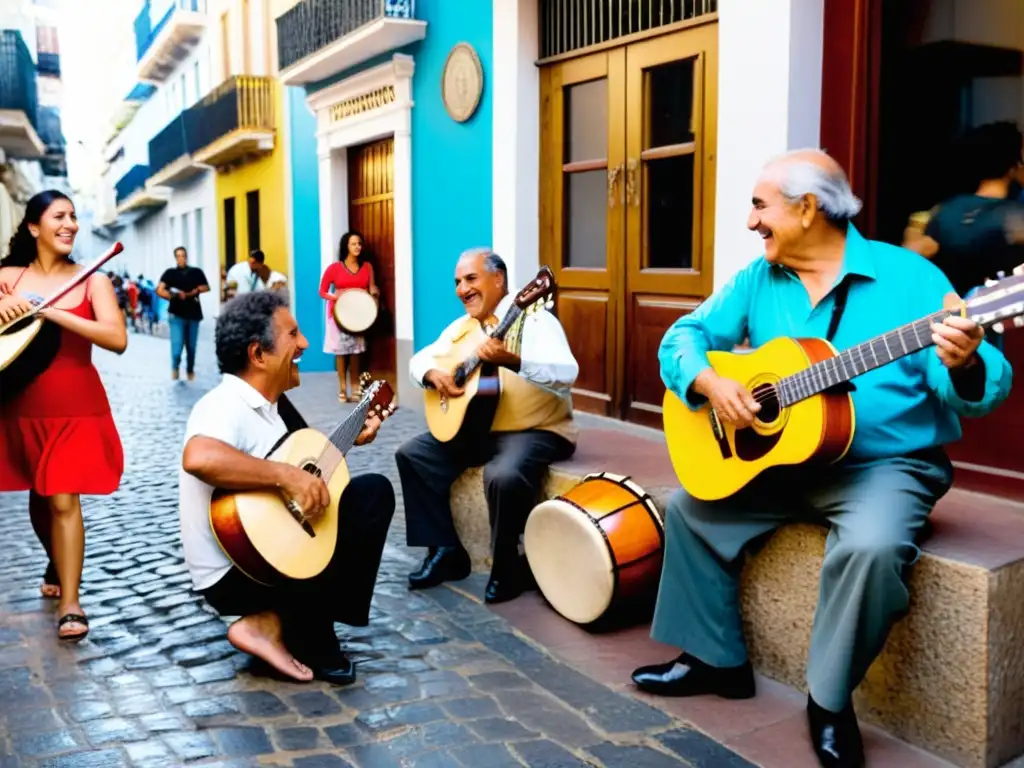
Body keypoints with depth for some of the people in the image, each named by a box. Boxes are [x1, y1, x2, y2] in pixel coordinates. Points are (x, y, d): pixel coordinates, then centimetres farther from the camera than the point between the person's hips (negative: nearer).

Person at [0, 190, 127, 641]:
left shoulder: (92, 281, -3)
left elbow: (118, 339, -16)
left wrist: (54, 313, -22)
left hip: (74, 405, -3)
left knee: (63, 500, -9)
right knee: (37, 495, 16)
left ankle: (69, 604, -4)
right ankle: (58, 566, 42)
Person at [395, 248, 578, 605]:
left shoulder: (533, 320, -15)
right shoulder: (462, 326, 10)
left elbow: (567, 375, -30)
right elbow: (420, 358, 15)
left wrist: (511, 360, -44)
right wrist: (434, 374, -9)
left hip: (537, 430, -8)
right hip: (478, 427, 8)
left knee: (503, 475, -36)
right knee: (413, 454, -3)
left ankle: (509, 565, -9)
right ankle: (446, 550, 4)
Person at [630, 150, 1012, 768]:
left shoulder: (908, 276, -12)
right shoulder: (758, 280, 3)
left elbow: (979, 387, -16)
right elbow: (684, 335, 1)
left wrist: (962, 364, -41)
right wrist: (710, 383, -20)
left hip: (887, 464, -6)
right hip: (781, 457, 6)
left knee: (871, 546, -34)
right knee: (689, 508, 2)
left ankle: (831, 700, -9)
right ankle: (716, 658, 17)